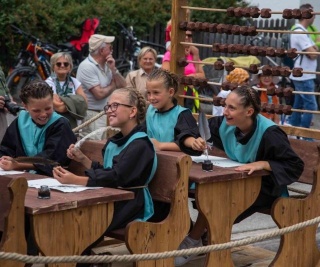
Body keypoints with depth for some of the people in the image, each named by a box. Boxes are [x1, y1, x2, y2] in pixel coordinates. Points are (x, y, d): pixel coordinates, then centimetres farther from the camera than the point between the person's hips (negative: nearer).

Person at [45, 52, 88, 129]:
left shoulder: (74, 82, 8)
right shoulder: (49, 83, -7)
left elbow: (84, 104, -3)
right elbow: (59, 107, -19)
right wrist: (75, 103, -6)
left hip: (72, 124, 5)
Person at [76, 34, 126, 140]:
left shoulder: (106, 65, 10)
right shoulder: (87, 67, -15)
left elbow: (123, 87, 7)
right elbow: (99, 94, -20)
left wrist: (113, 69, -6)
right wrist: (113, 85, -1)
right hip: (92, 116, -8)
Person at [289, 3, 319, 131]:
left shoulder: (300, 31, 14)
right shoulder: (300, 33, -19)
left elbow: (311, 49, 15)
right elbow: (312, 54, -21)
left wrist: (314, 47, -6)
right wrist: (315, 48, -1)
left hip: (301, 75, 10)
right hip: (304, 76, -10)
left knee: (299, 105, 14)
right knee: (311, 106, -7)